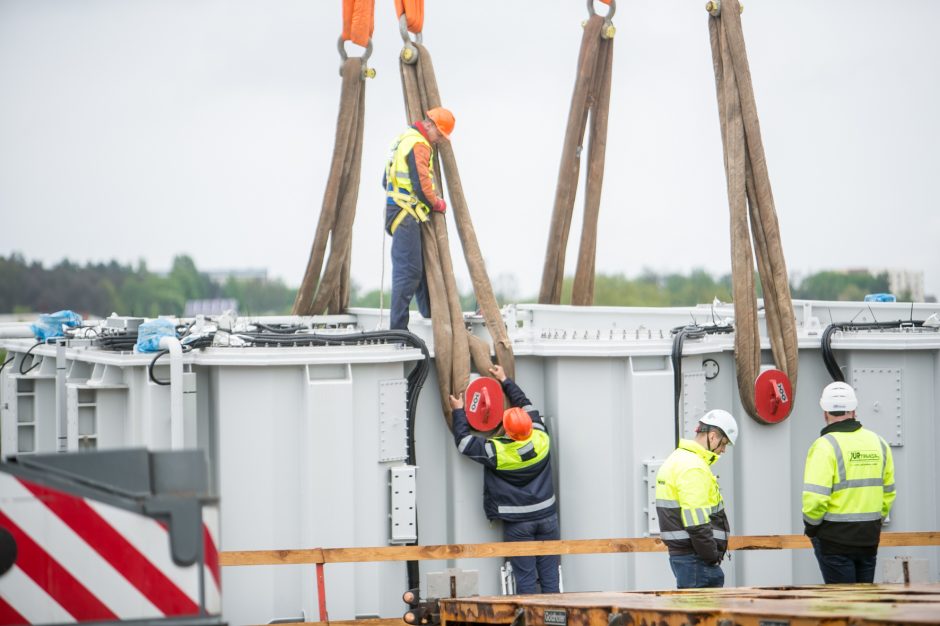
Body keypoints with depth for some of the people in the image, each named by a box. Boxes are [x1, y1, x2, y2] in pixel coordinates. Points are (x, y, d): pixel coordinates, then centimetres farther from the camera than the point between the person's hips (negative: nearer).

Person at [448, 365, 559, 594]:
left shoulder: (497, 452, -14)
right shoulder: (541, 440, -3)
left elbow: (464, 442, -1)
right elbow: (527, 405, 12)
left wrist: (459, 411, 13)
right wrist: (505, 381, 23)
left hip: (517, 523, -3)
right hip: (546, 516, 3)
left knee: (525, 577, 0)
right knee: (549, 575, 5)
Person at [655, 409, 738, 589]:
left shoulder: (677, 459, 19)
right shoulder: (694, 468, -15)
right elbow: (696, 522, -21)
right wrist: (713, 558, -13)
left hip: (679, 553, 10)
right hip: (696, 559, -10)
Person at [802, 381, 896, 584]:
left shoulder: (826, 446, -14)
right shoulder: (878, 443, 6)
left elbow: (814, 497, -21)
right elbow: (888, 492, 12)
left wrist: (811, 525, -5)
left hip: (834, 537, -5)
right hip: (869, 537, 5)